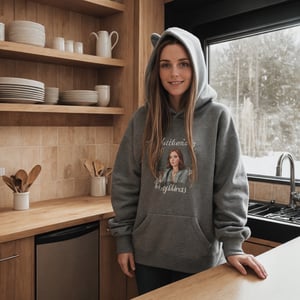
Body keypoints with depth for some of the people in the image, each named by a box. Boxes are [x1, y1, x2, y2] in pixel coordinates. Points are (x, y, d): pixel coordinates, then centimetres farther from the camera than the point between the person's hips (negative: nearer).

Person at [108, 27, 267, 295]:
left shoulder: (217, 117, -6)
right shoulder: (143, 118, -1)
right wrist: (123, 239, 2)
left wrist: (232, 244, -11)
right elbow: (125, 183, 2)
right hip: (148, 250, 2)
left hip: (199, 252, -2)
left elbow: (231, 185, -7)